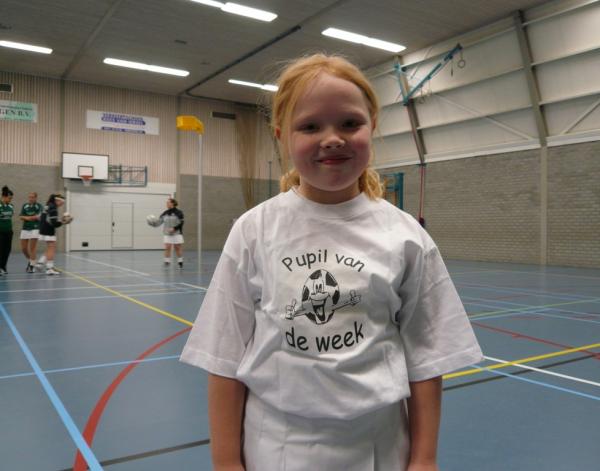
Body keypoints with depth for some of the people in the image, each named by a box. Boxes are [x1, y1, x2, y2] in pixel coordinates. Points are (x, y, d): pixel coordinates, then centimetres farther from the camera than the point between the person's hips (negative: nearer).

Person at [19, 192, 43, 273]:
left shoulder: (39, 206, -4)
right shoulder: (25, 206, 10)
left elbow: (38, 217, -14)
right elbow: (21, 217, 3)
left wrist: (27, 217, -6)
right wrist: (33, 217, -12)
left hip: (35, 229, -5)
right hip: (25, 229, 5)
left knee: (32, 248, -5)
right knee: (23, 248, 7)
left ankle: (32, 265, 4)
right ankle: (30, 261, 31)